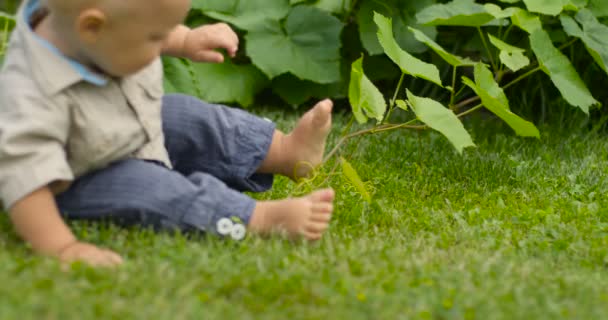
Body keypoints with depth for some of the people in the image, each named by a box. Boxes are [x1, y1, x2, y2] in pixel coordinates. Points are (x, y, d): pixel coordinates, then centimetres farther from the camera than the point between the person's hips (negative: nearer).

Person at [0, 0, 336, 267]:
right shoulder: (33, 95, -43)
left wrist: (187, 41, 6)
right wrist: (63, 248, -45)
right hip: (81, 182, -8)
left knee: (196, 122, 6)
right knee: (148, 191, -26)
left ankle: (287, 151, 19)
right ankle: (265, 219, -27)